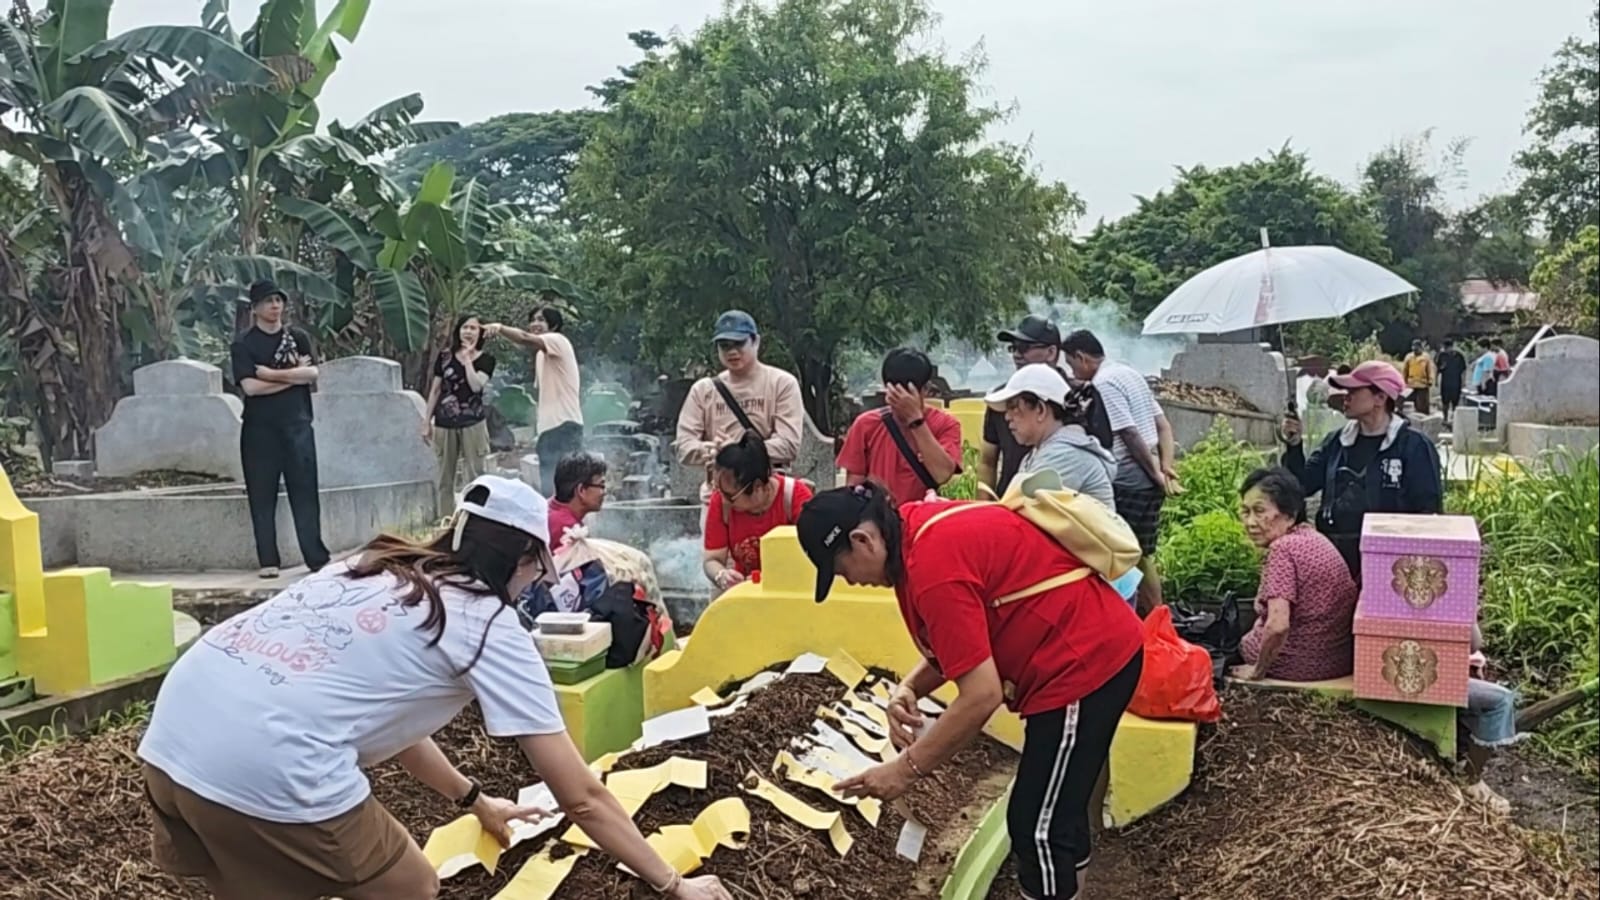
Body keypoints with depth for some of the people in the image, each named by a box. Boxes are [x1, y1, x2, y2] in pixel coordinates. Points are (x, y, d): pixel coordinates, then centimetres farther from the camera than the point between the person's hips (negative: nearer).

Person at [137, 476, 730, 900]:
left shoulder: (374, 570, 26)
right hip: (270, 767, -7)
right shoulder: (490, 626, 7)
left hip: (173, 733, 7)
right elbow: (582, 798, 10)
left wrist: (474, 800, 53)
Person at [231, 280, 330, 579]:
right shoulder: (243, 344, 1)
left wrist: (272, 374, -10)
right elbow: (250, 386, -11)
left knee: (305, 491, 1)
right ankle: (268, 561, 6)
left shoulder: (298, 338, 10)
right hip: (259, 429, -2)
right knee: (262, 496, 0)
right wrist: (293, 376, -8)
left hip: (297, 425, 2)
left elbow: (312, 373, -4)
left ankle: (317, 557, 3)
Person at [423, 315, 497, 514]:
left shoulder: (486, 359, 2)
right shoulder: (445, 357, 7)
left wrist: (468, 358, -9)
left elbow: (476, 385, -15)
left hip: (472, 424, -2)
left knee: (475, 476, -3)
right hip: (444, 423, 2)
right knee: (445, 479, 7)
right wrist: (427, 421, 7)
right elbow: (435, 391, 10)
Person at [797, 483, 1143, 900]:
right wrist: (909, 688, -4)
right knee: (1056, 808, 23)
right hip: (1097, 645, 10)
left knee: (1037, 826, -3)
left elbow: (981, 695, -25)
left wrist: (906, 768, -16)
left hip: (1085, 660, -10)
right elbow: (967, 643, 13)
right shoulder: (919, 527, 4)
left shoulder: (933, 565, -27)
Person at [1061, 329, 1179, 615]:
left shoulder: (1103, 383, -12)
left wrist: (1156, 474, -9)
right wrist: (1167, 468, 5)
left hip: (1127, 481, -9)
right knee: (1143, 555, 16)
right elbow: (1163, 425, 14)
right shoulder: (1130, 373, 16)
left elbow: (1130, 434, -18)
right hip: (1149, 481, 9)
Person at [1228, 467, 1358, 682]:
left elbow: (1277, 626, -29)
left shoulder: (1283, 548, -22)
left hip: (1302, 665, -7)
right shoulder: (1314, 536, 3)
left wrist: (1257, 670, -14)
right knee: (1252, 629, 31)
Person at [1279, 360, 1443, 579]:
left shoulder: (1414, 446, -5)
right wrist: (1294, 447, -4)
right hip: (1332, 557, 5)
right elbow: (1303, 485, 11)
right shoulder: (1337, 442, 12)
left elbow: (1428, 510, -6)